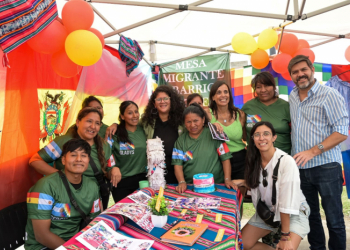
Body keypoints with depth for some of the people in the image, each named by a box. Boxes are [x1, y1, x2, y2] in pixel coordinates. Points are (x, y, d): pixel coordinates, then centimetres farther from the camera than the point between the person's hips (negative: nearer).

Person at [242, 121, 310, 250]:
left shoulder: (286, 161, -24)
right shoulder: (254, 161, -5)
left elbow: (287, 201, -25)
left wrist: (285, 237, -23)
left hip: (294, 213, -5)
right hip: (266, 211, 5)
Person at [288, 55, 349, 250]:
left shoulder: (329, 95, -9)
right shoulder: (292, 96, 10)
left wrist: (313, 151, -22)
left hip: (326, 167, -5)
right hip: (300, 167, 6)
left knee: (334, 218, 6)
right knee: (310, 215, 17)